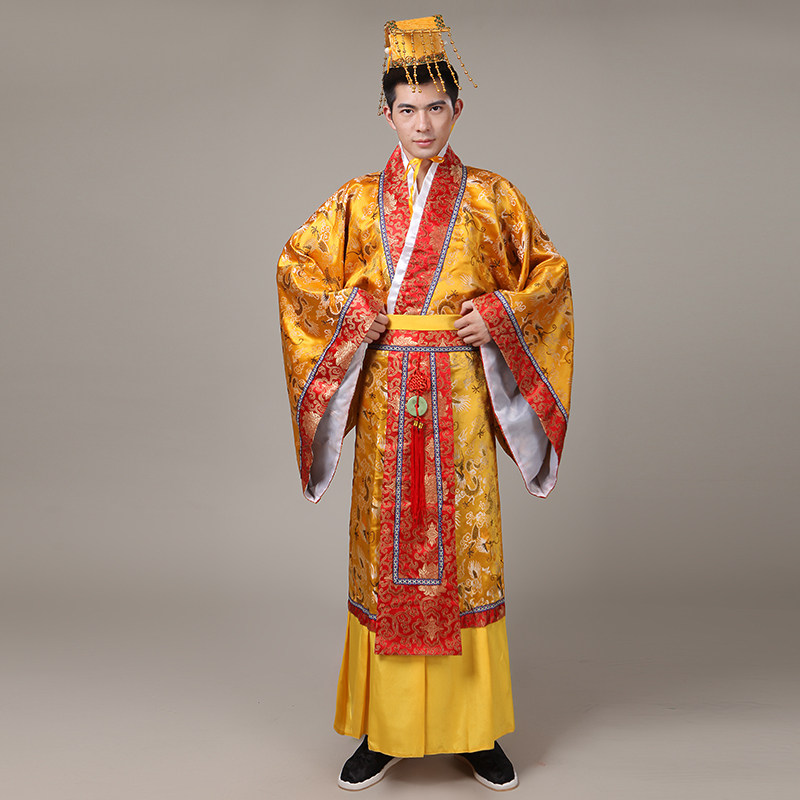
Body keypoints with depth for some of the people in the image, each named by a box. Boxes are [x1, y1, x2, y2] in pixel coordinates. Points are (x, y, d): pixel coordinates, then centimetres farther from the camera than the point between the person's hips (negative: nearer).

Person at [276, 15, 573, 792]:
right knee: (386, 547, 3)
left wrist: (498, 317, -6)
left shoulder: (490, 196, 6)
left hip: (462, 394, 0)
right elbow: (296, 265, 13)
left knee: (465, 545, 2)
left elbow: (548, 272, 10)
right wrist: (348, 312, -3)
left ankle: (476, 728, 17)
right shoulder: (357, 200, 8)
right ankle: (383, 728, 17)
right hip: (385, 392, 1)